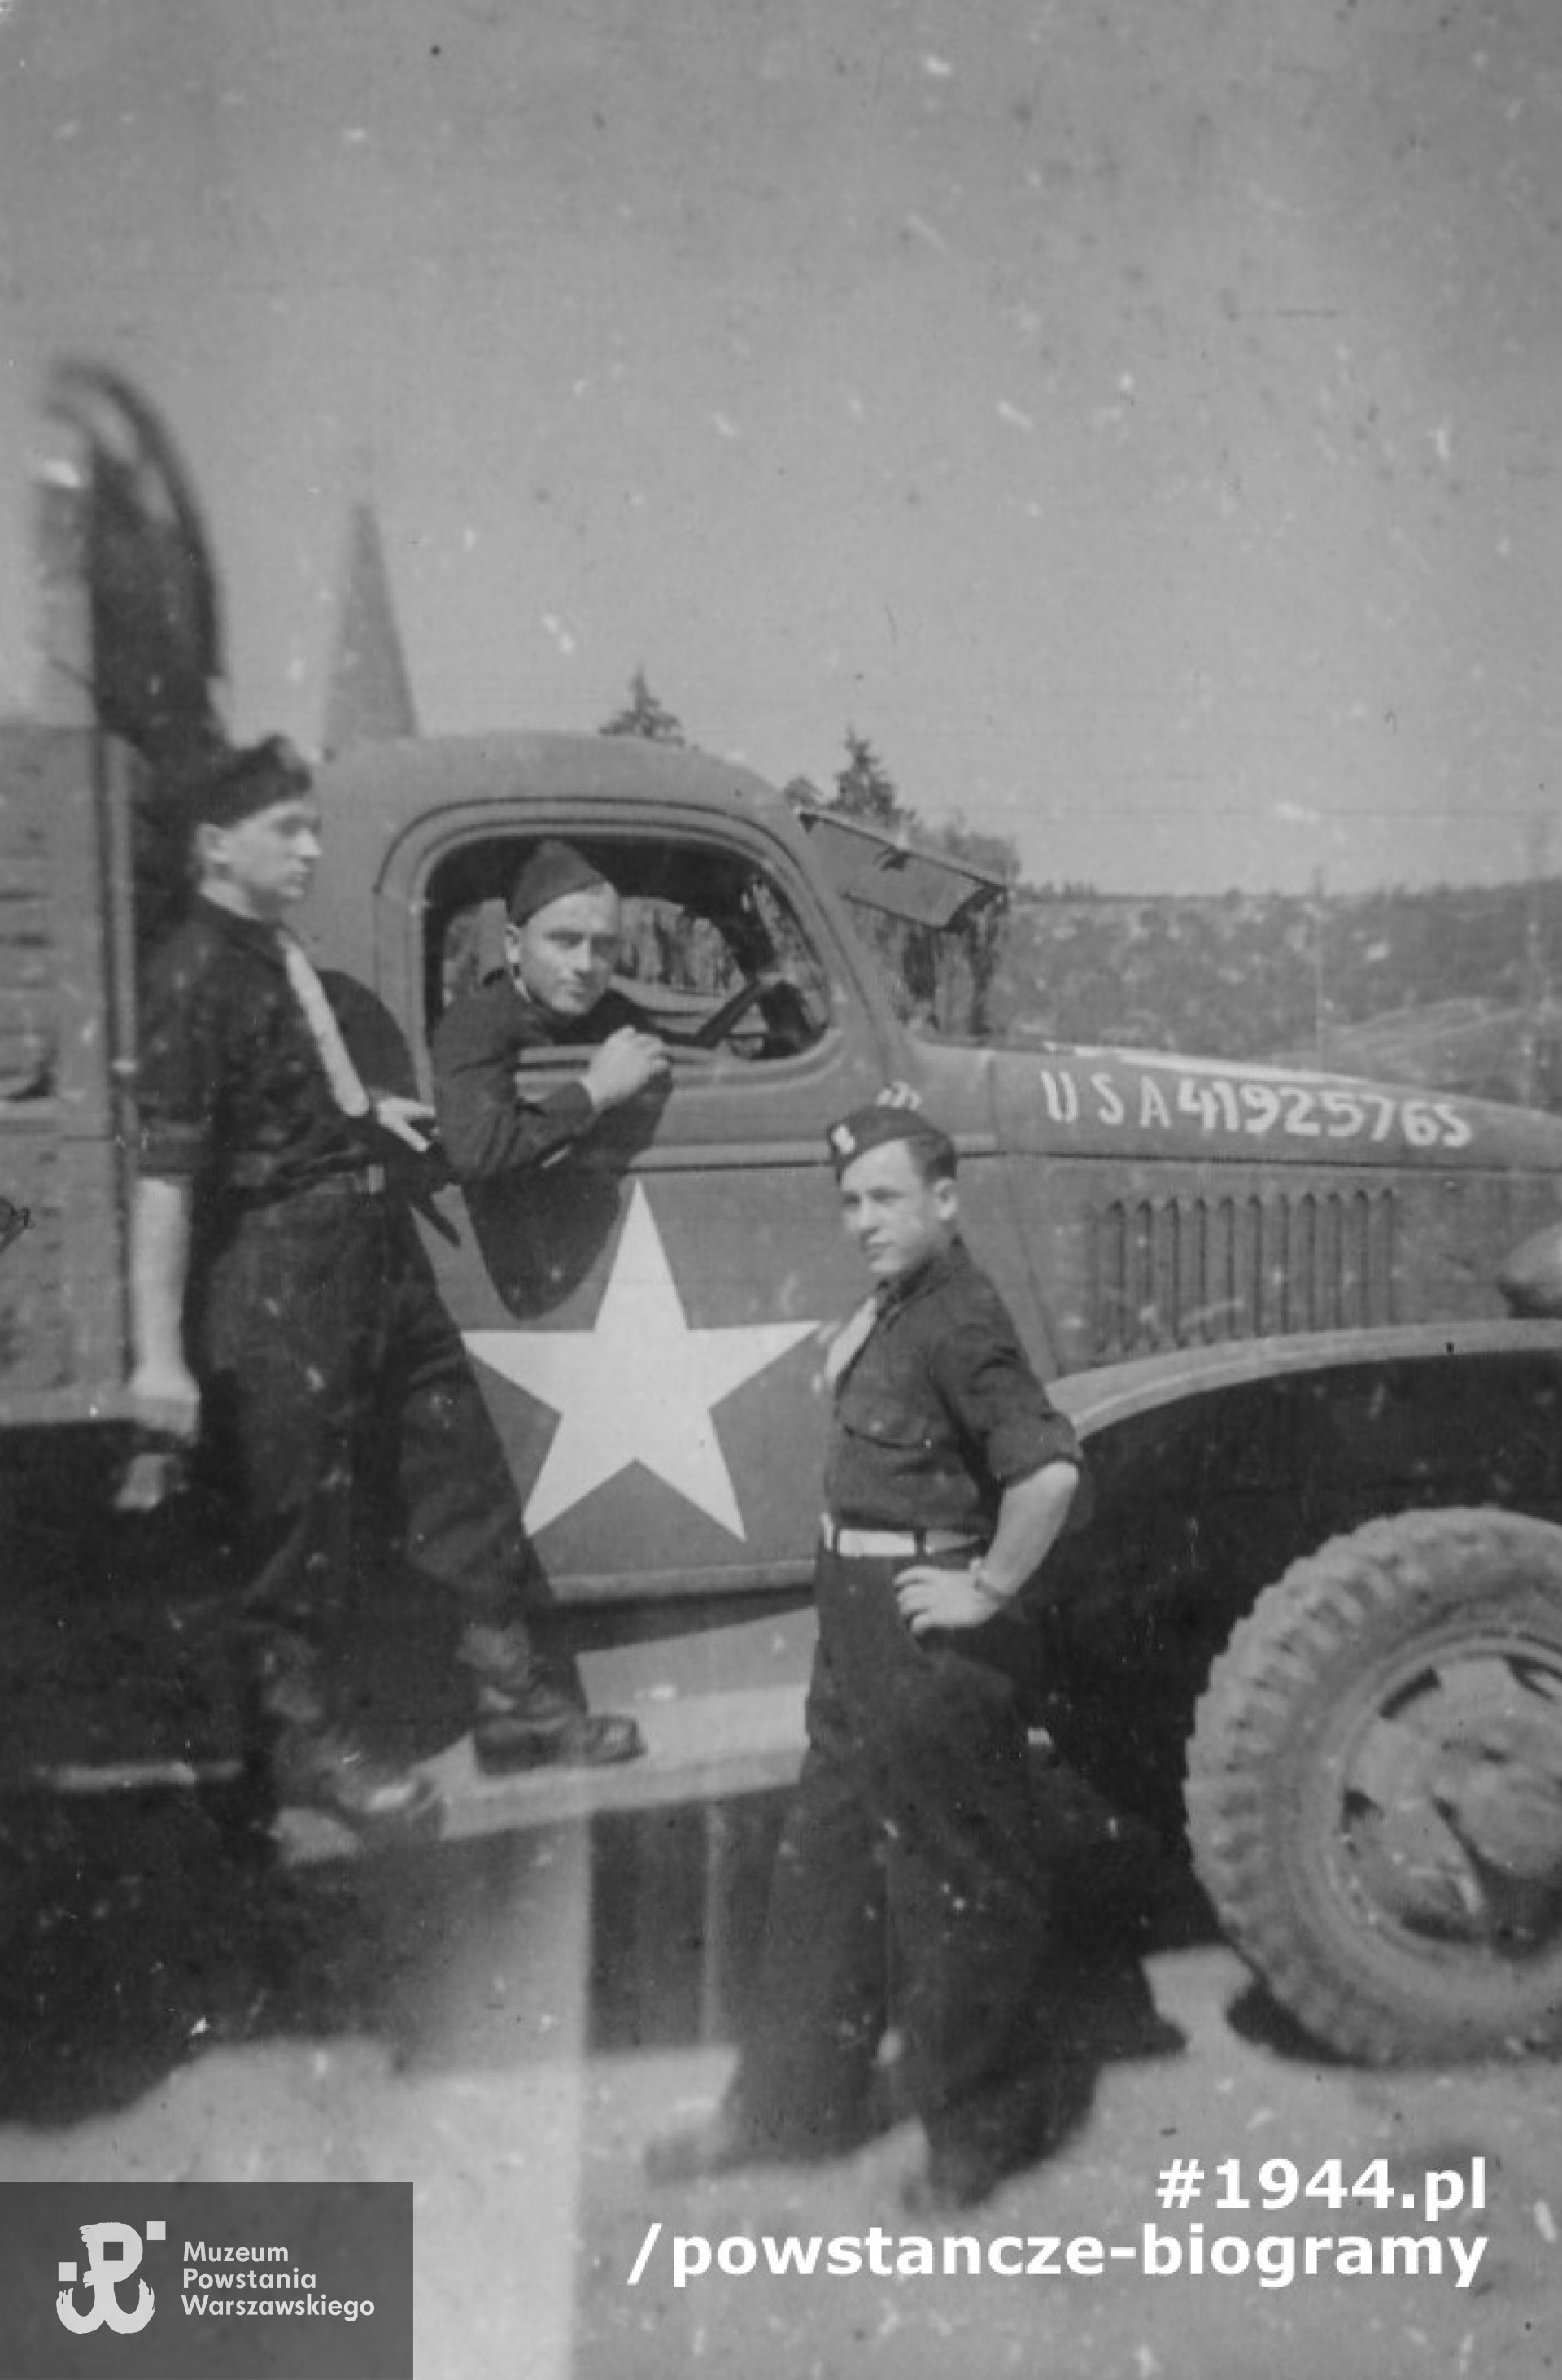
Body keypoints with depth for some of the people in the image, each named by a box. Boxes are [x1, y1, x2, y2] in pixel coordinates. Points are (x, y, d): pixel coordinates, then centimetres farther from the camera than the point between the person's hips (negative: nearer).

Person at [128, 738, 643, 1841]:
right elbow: (166, 1171, -22)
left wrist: (362, 1108, 15)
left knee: (461, 1463, 14)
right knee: (306, 1518, 4)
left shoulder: (278, 949, 10)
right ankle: (314, 1745, 23)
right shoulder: (196, 974, -16)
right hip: (280, 1268, -9)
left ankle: (515, 1697, 28)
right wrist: (160, 1352, -25)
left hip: (375, 1244, 9)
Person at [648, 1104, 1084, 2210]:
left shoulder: (961, 1321, -21)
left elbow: (1049, 1469, -32)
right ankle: (792, 2103, 34)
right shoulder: (895, 1306, 8)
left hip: (929, 1632, -10)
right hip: (861, 1621, 10)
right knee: (825, 1861, 19)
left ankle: (987, 2127, 26)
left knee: (957, 1881, 6)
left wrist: (988, 1590, -23)